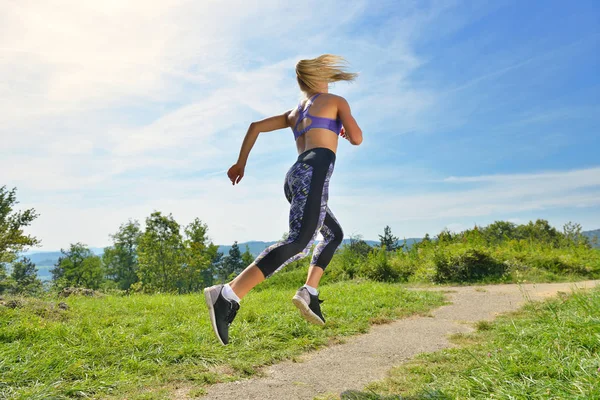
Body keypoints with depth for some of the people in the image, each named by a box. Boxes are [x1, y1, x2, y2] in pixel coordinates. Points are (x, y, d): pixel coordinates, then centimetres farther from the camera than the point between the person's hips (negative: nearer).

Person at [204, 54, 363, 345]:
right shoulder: (336, 101, 14)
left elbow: (256, 126, 23)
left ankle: (309, 292, 6)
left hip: (295, 176, 8)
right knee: (299, 242, -23)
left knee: (334, 234, 22)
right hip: (314, 172, -8)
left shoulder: (294, 112, 29)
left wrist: (241, 163, 23)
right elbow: (357, 139, 5)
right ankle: (228, 295, -37)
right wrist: (346, 130, 28)